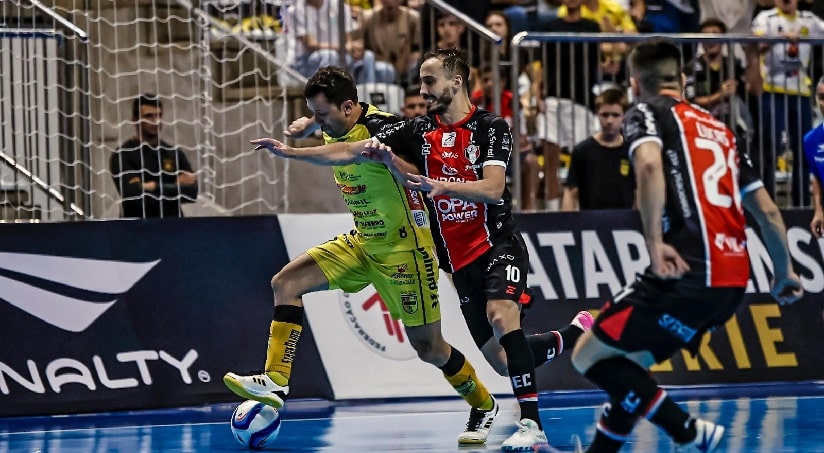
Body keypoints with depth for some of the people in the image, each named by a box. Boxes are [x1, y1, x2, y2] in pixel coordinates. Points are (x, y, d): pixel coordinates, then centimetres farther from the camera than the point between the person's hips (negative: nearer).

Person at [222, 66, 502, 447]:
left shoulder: (383, 129, -26)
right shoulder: (335, 126, 0)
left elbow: (347, 155, -45)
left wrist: (289, 152, -55)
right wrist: (307, 125, 2)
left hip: (404, 248, -8)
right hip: (362, 242, 8)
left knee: (429, 348, 0)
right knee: (286, 282, -9)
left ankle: (484, 405, 25)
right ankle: (275, 381, -14)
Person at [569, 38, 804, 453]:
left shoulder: (646, 113, 5)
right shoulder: (719, 129, 25)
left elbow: (649, 164, -18)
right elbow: (767, 211, 25)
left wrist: (655, 242, -21)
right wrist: (784, 273, 37)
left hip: (687, 275, -8)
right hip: (733, 281, 8)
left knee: (589, 357, 0)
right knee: (627, 364, 21)